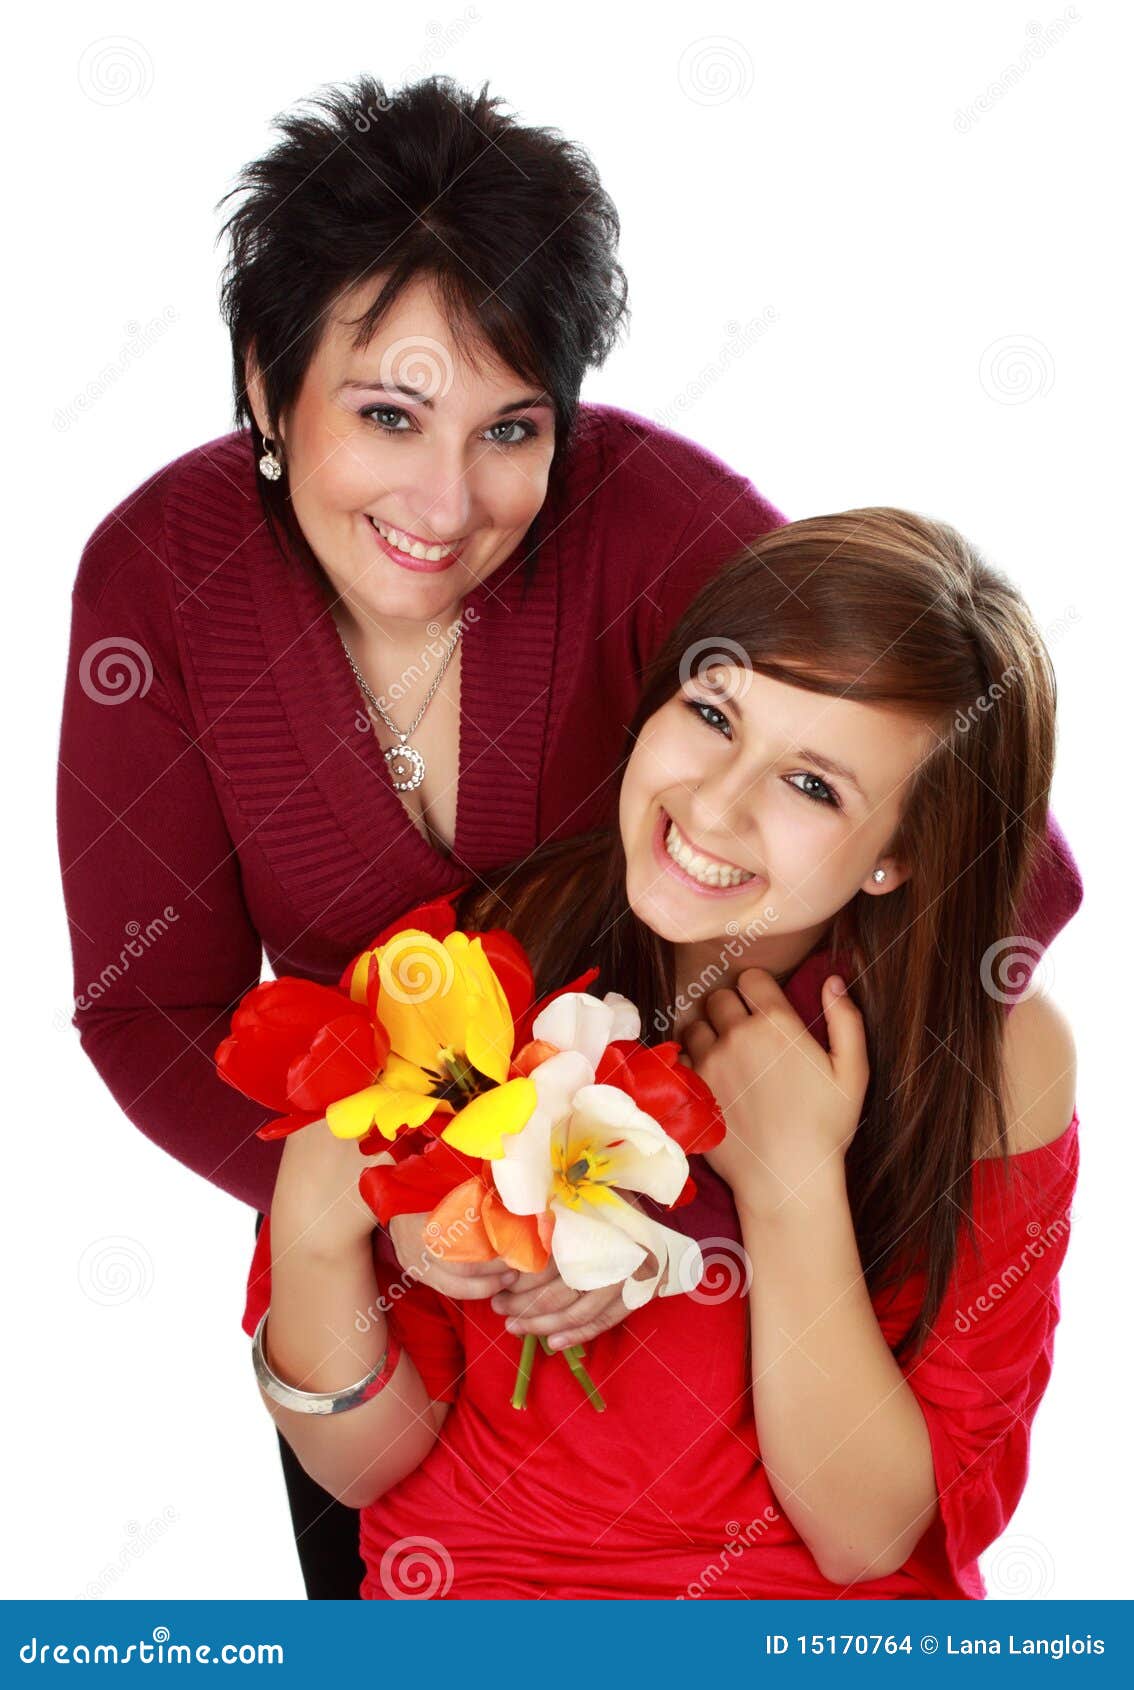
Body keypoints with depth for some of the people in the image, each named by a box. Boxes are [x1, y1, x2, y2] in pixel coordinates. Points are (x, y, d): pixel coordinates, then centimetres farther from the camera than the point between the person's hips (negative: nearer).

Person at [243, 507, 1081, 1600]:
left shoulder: (999, 1053, -11)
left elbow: (873, 1536, -11)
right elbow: (364, 1461, -5)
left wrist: (791, 1182, -20)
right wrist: (314, 1225, -23)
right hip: (480, 1583, 0)